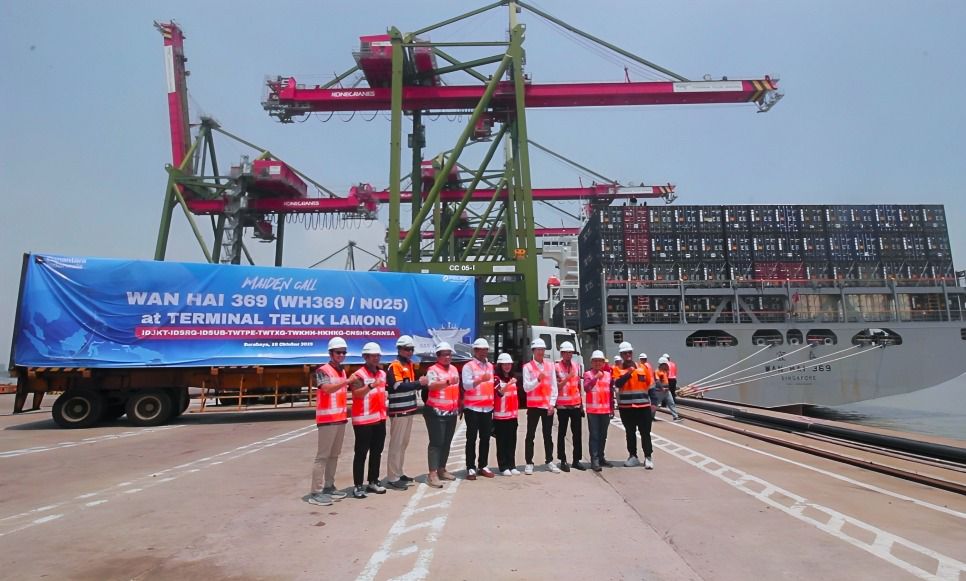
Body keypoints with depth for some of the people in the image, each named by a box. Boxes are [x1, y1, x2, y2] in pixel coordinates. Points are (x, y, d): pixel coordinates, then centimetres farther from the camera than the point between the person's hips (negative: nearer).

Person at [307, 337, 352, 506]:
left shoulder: (342, 371, 15)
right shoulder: (322, 370, -10)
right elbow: (327, 389, -28)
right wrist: (348, 381, -37)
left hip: (340, 418, 8)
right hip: (327, 419, -8)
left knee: (334, 455, 13)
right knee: (323, 456, -6)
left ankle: (329, 487, 22)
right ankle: (315, 492, -1)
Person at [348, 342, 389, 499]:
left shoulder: (382, 374, 11)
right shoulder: (358, 375, -13)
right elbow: (357, 394, -28)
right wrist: (371, 386, -43)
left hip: (380, 418, 7)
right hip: (363, 420, -7)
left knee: (377, 452, 13)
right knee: (361, 453, -2)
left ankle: (373, 482, 24)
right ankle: (358, 486, 3)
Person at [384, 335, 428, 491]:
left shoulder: (410, 365, 16)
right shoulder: (394, 366, -12)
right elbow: (399, 386, -24)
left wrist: (422, 383, 3)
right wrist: (418, 382, -22)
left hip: (409, 409, 9)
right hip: (398, 411, -9)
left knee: (404, 443, 15)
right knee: (396, 444, -5)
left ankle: (399, 473, 25)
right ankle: (392, 478, 1)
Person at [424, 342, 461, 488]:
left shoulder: (454, 369, 12)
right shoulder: (433, 370, -11)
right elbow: (431, 386, -29)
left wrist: (459, 406, 20)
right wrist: (447, 381, -43)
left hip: (452, 412, 7)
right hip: (436, 412, -7)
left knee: (447, 442, 13)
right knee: (436, 442, -8)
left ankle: (442, 469, 24)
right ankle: (432, 474, -5)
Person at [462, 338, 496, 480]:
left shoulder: (490, 366, 14)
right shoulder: (468, 366, -6)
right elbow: (466, 385, -17)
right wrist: (481, 379, -30)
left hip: (487, 408, 6)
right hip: (472, 408, -5)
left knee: (485, 438, 9)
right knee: (471, 438, -1)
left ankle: (483, 466, 19)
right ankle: (471, 468, 5)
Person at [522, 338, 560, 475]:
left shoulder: (550, 365, 6)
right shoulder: (527, 367, -3)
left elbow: (554, 386, 4)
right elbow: (526, 387, -9)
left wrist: (552, 403, -3)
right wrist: (538, 379, -24)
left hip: (548, 405, 3)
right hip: (533, 406, -2)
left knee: (548, 435, 11)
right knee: (530, 435, 3)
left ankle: (550, 462, 20)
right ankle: (529, 463, 11)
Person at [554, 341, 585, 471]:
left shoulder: (577, 366, 7)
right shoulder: (556, 367, -7)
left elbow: (579, 385, 13)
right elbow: (556, 387, -11)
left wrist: (581, 402, 11)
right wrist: (568, 377, -24)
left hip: (576, 404, 4)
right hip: (563, 405, -4)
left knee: (577, 433, 8)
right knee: (562, 433, 4)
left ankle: (576, 460, 17)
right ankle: (563, 461, 11)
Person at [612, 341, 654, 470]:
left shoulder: (643, 368, 5)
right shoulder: (617, 370, 0)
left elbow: (650, 385, 10)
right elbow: (617, 384, -17)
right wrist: (629, 373, -28)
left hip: (643, 405, 0)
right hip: (626, 407, 0)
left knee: (645, 432, 1)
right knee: (630, 433, 11)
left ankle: (648, 457, 8)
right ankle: (633, 456, 22)